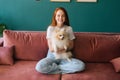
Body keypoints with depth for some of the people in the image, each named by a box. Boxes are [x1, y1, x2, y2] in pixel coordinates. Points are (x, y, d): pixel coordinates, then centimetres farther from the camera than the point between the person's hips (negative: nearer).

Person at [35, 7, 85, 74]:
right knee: (39, 67, -31)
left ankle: (54, 67, -14)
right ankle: (63, 69, -13)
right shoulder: (50, 28, -3)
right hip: (52, 56, -1)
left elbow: (71, 46, 2)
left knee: (81, 65, -26)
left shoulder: (69, 28, 1)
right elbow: (51, 48, -6)